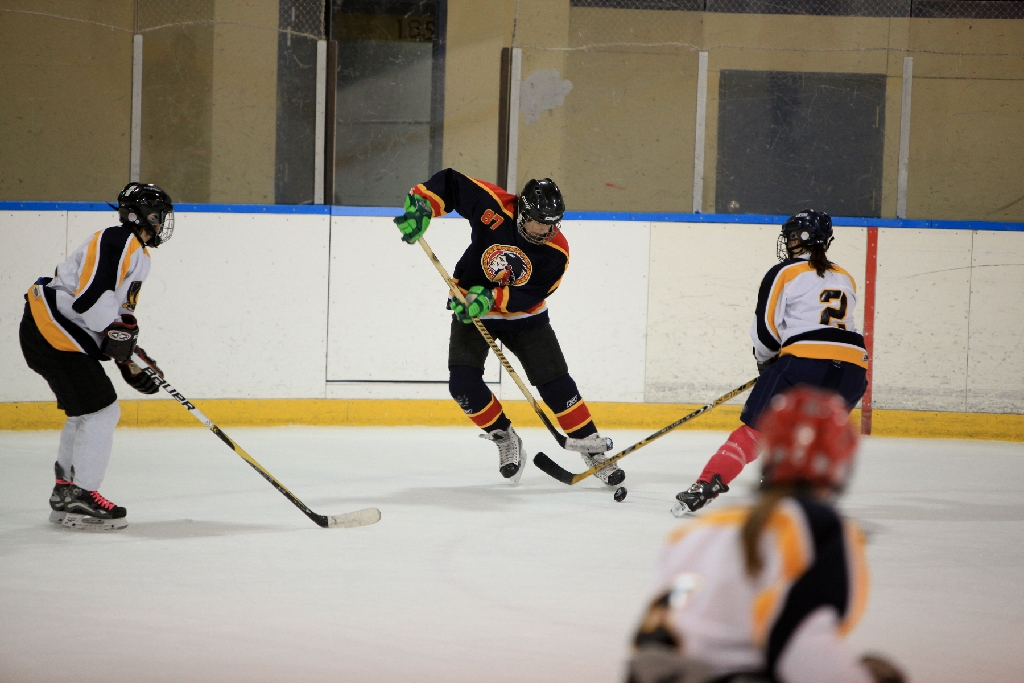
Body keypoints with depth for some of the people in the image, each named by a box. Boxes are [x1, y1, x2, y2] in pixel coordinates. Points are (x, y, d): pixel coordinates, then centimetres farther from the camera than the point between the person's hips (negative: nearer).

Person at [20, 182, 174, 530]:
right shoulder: (116, 242, -15)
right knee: (100, 410, -9)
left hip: (61, 334, 11)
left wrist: (131, 361, 16)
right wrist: (116, 331, -21)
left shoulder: (137, 254, 19)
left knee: (85, 413, 19)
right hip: (53, 332, -11)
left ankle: (65, 493, 28)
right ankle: (82, 496, -4)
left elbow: (120, 313, 23)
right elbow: (90, 297, -27)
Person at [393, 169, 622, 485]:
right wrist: (421, 204, -29)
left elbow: (529, 296, -23)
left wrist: (491, 299, -36)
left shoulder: (556, 252, -22)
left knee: (554, 382, -7)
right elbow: (450, 181, -14)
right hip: (470, 308, 0)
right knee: (463, 384, -15)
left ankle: (591, 446, 6)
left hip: (524, 317, 0)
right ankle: (503, 437, 6)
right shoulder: (493, 205, -23)